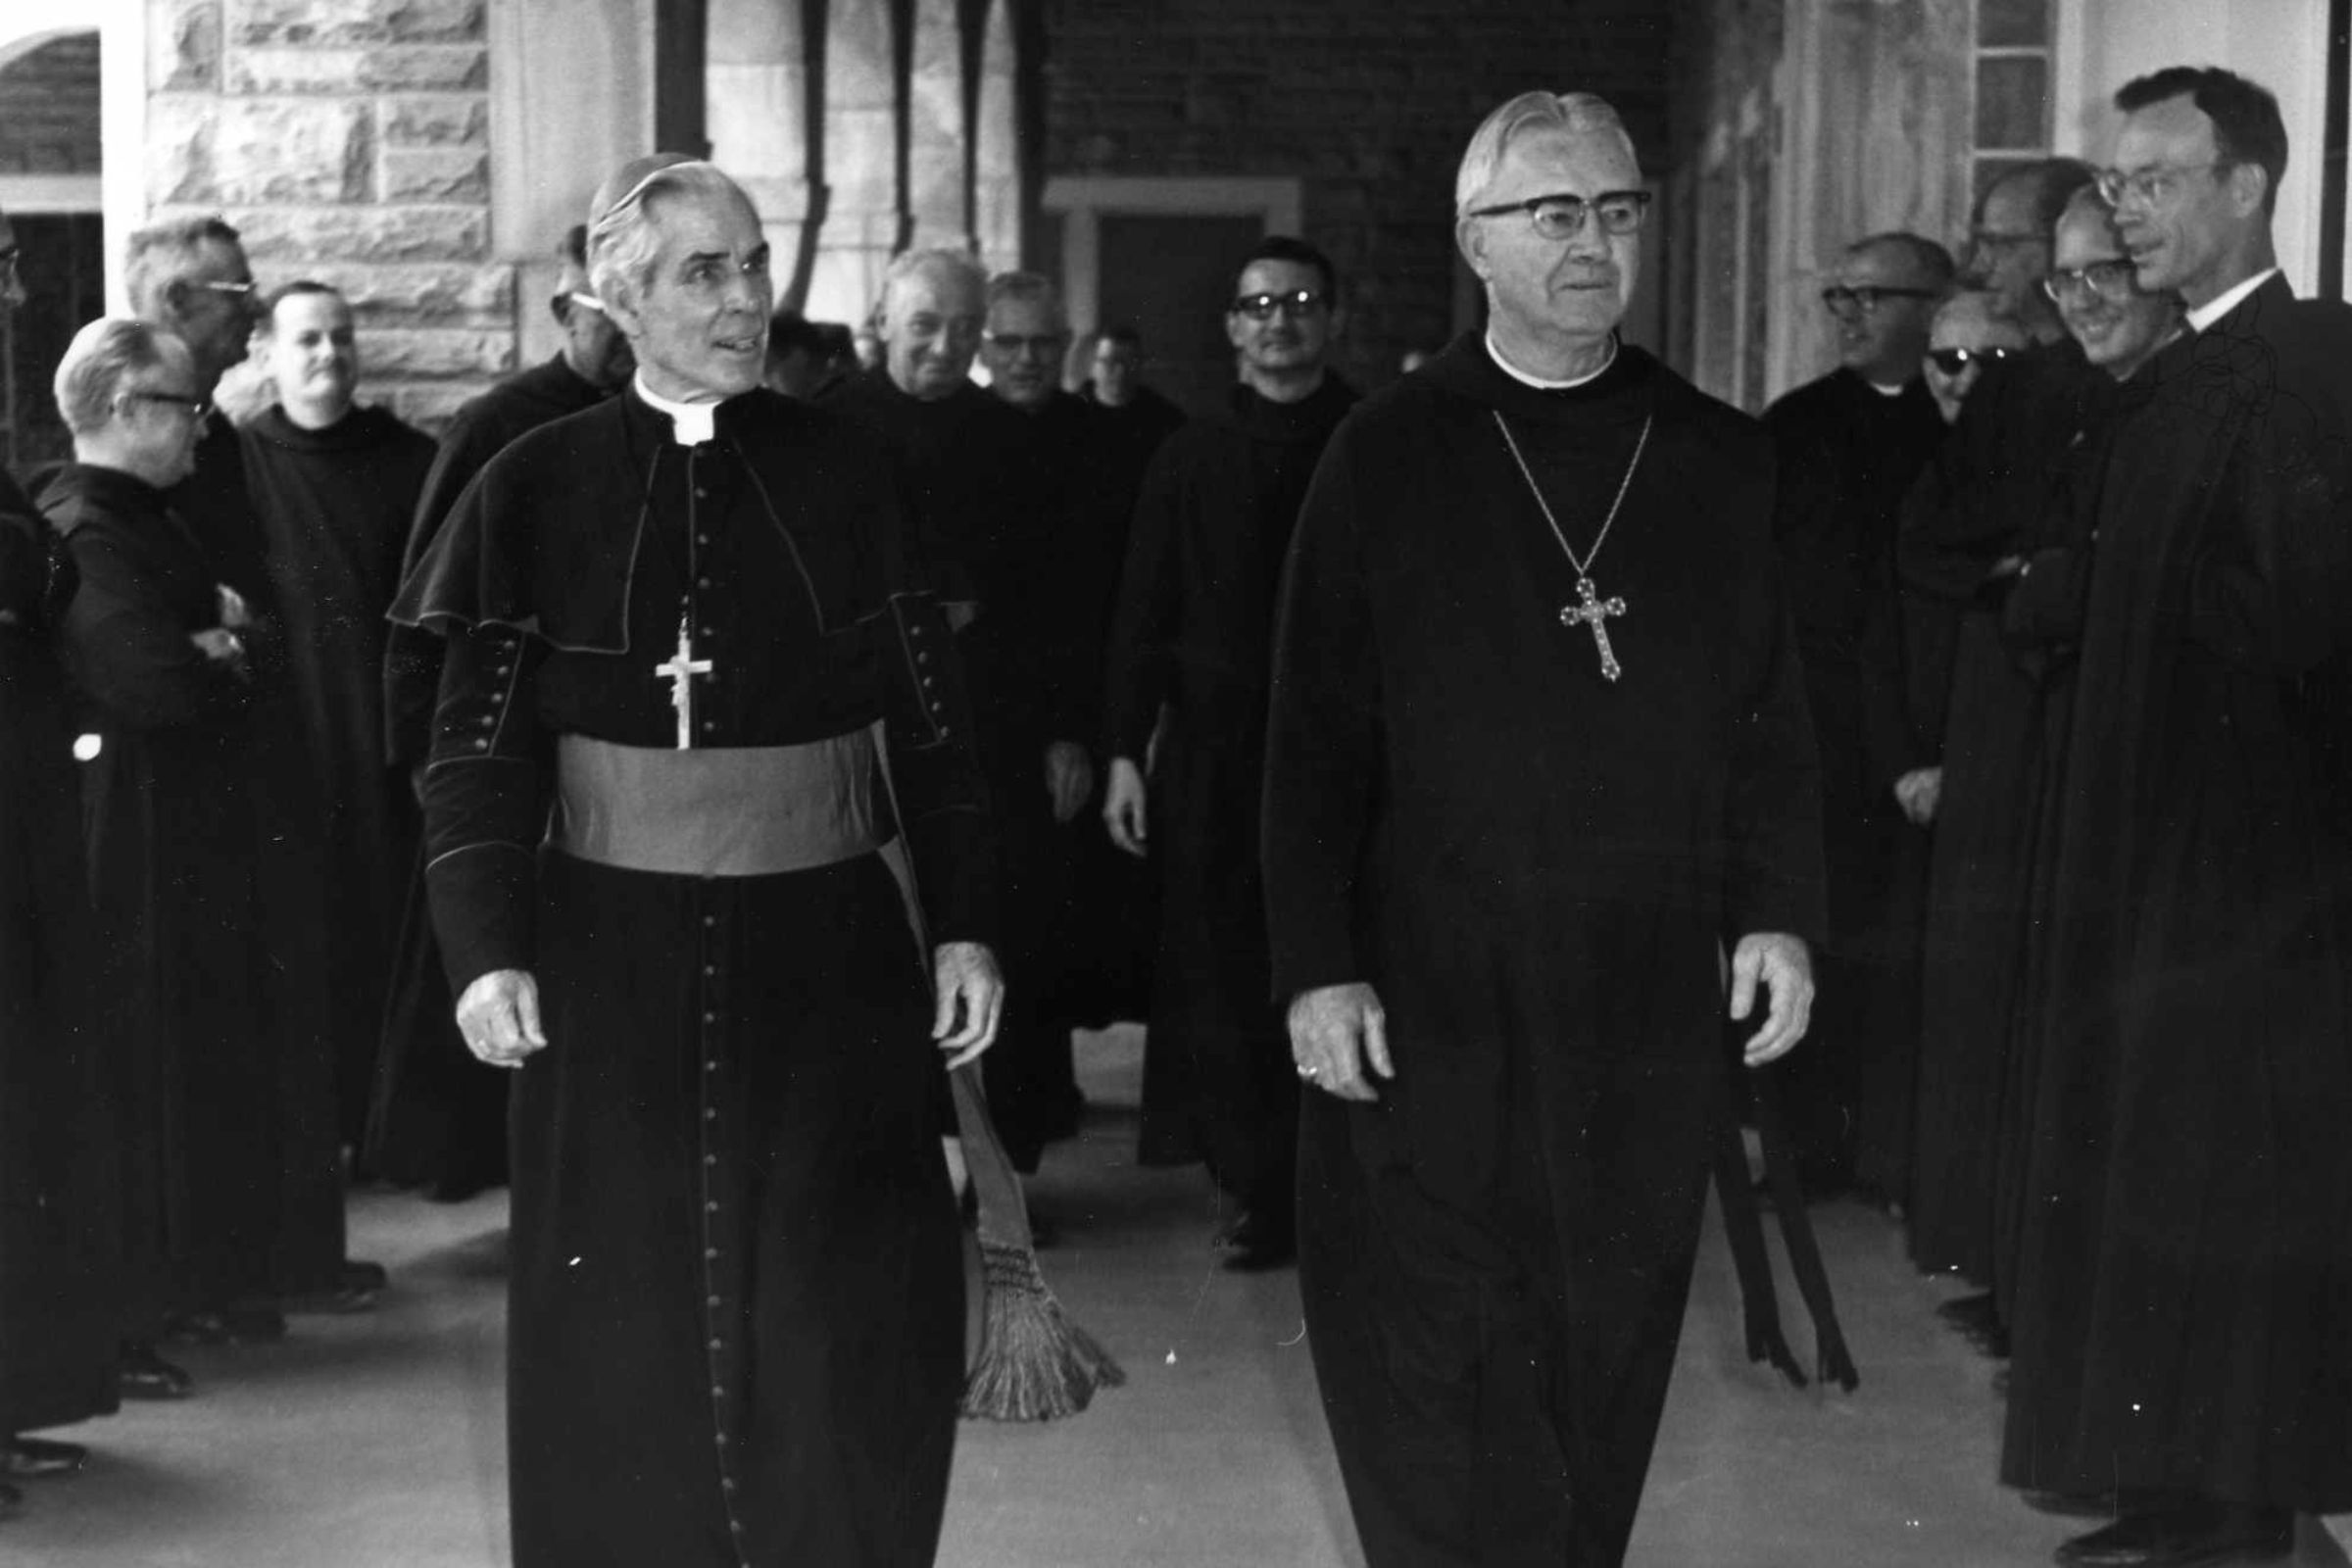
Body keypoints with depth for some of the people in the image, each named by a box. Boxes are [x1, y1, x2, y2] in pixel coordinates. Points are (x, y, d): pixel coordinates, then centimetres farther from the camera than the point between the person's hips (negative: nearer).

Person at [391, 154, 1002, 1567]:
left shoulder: (840, 468, 2)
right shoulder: (540, 486, 0)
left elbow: (932, 713, 3)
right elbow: (480, 745, -2)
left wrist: (966, 925, -2)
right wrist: (487, 949, -13)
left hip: (826, 950, 1)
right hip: (614, 958, 0)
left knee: (850, 1329, 2)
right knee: (635, 1326, 6)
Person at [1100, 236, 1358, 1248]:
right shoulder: (1190, 460, 9)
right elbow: (1142, 617, 8)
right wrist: (1126, 753, 3)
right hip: (1214, 755, 2)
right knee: (1226, 975, 3)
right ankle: (1254, 1187, 13)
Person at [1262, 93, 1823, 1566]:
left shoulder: (1721, 458, 8)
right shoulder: (1387, 456, 1)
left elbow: (1772, 717, 10)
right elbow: (1315, 736, 0)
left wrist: (1780, 913, 0)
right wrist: (1320, 965, -6)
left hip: (1654, 1002, 2)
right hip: (1430, 997, -2)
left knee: (1609, 1363, 9)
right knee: (1442, 1387, 0)